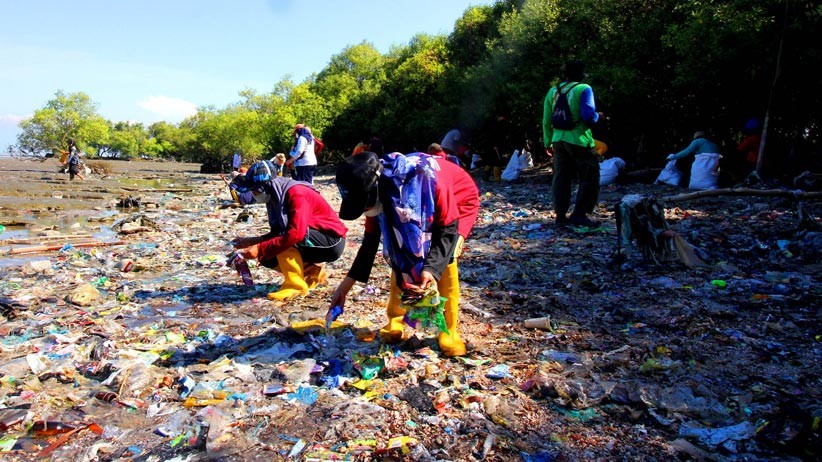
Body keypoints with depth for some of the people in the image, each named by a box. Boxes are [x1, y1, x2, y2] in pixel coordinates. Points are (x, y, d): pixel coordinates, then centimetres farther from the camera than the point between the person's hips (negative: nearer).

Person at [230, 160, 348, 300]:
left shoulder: (296, 194, -23)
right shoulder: (275, 197, 4)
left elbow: (295, 234, -34)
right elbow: (276, 234, 10)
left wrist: (260, 249, -31)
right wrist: (251, 241, -2)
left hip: (332, 242, -9)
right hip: (312, 241, 9)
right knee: (267, 257, -3)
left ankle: (295, 285, -15)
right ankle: (313, 272, 9)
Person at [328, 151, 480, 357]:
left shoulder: (426, 178, -43)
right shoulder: (377, 191, -22)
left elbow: (448, 230, -33)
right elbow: (370, 240, -11)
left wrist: (432, 268, -48)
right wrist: (345, 286, -13)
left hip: (460, 201, -5)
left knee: (445, 261, -23)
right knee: (401, 256, -9)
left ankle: (449, 331, -6)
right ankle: (395, 321, 9)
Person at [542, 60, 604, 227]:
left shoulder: (552, 92, 9)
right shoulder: (583, 89, -7)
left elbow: (546, 121, 11)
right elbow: (588, 116, -15)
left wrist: (548, 142, 19)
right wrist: (598, 116, 6)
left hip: (559, 140, 6)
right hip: (579, 141, -5)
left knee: (561, 178, 11)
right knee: (589, 178, 5)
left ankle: (560, 215, 13)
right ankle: (579, 214, 0)